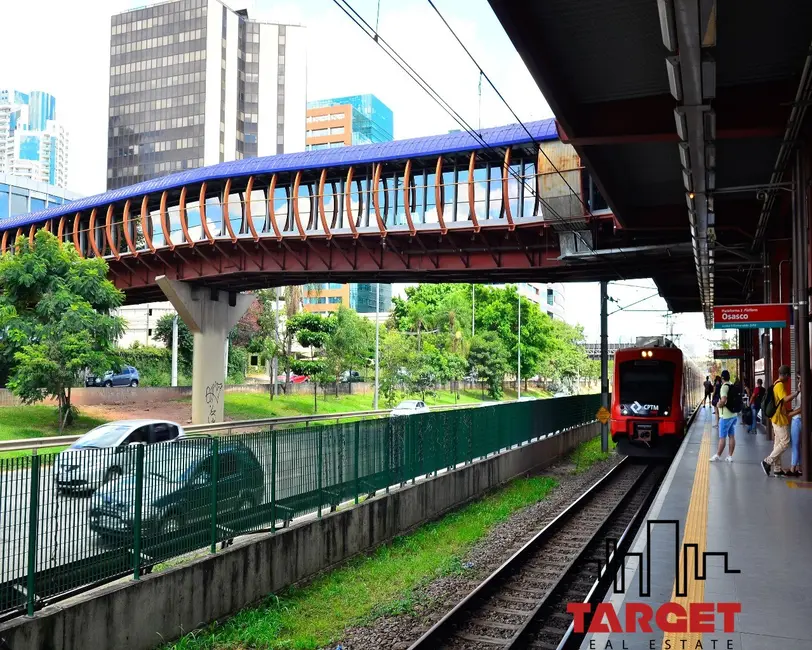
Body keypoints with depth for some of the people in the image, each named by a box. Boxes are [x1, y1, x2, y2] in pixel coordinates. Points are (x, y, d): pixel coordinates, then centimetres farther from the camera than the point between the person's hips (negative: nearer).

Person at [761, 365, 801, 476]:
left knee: (778, 443, 11)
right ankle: (767, 462, -5)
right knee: (785, 442, -7)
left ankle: (778, 469, 13)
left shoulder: (776, 384, 14)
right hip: (780, 419, -10)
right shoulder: (780, 385, -17)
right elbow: (786, 399, -31)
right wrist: (798, 391, -37)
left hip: (777, 418, 10)